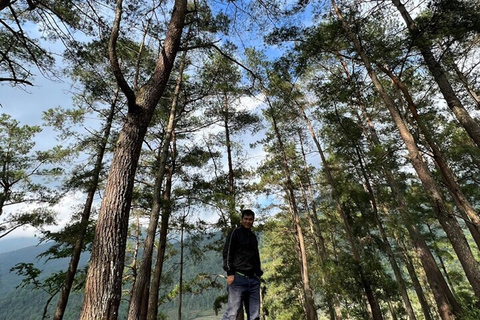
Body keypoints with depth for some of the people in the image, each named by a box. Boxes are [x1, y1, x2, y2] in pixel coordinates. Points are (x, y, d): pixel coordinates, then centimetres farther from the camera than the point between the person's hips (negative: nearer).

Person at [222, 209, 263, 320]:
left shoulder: (253, 236, 21)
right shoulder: (235, 232, 2)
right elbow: (227, 253, -5)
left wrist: (258, 274, 16)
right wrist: (230, 273, -14)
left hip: (253, 279, 6)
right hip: (238, 278, -6)